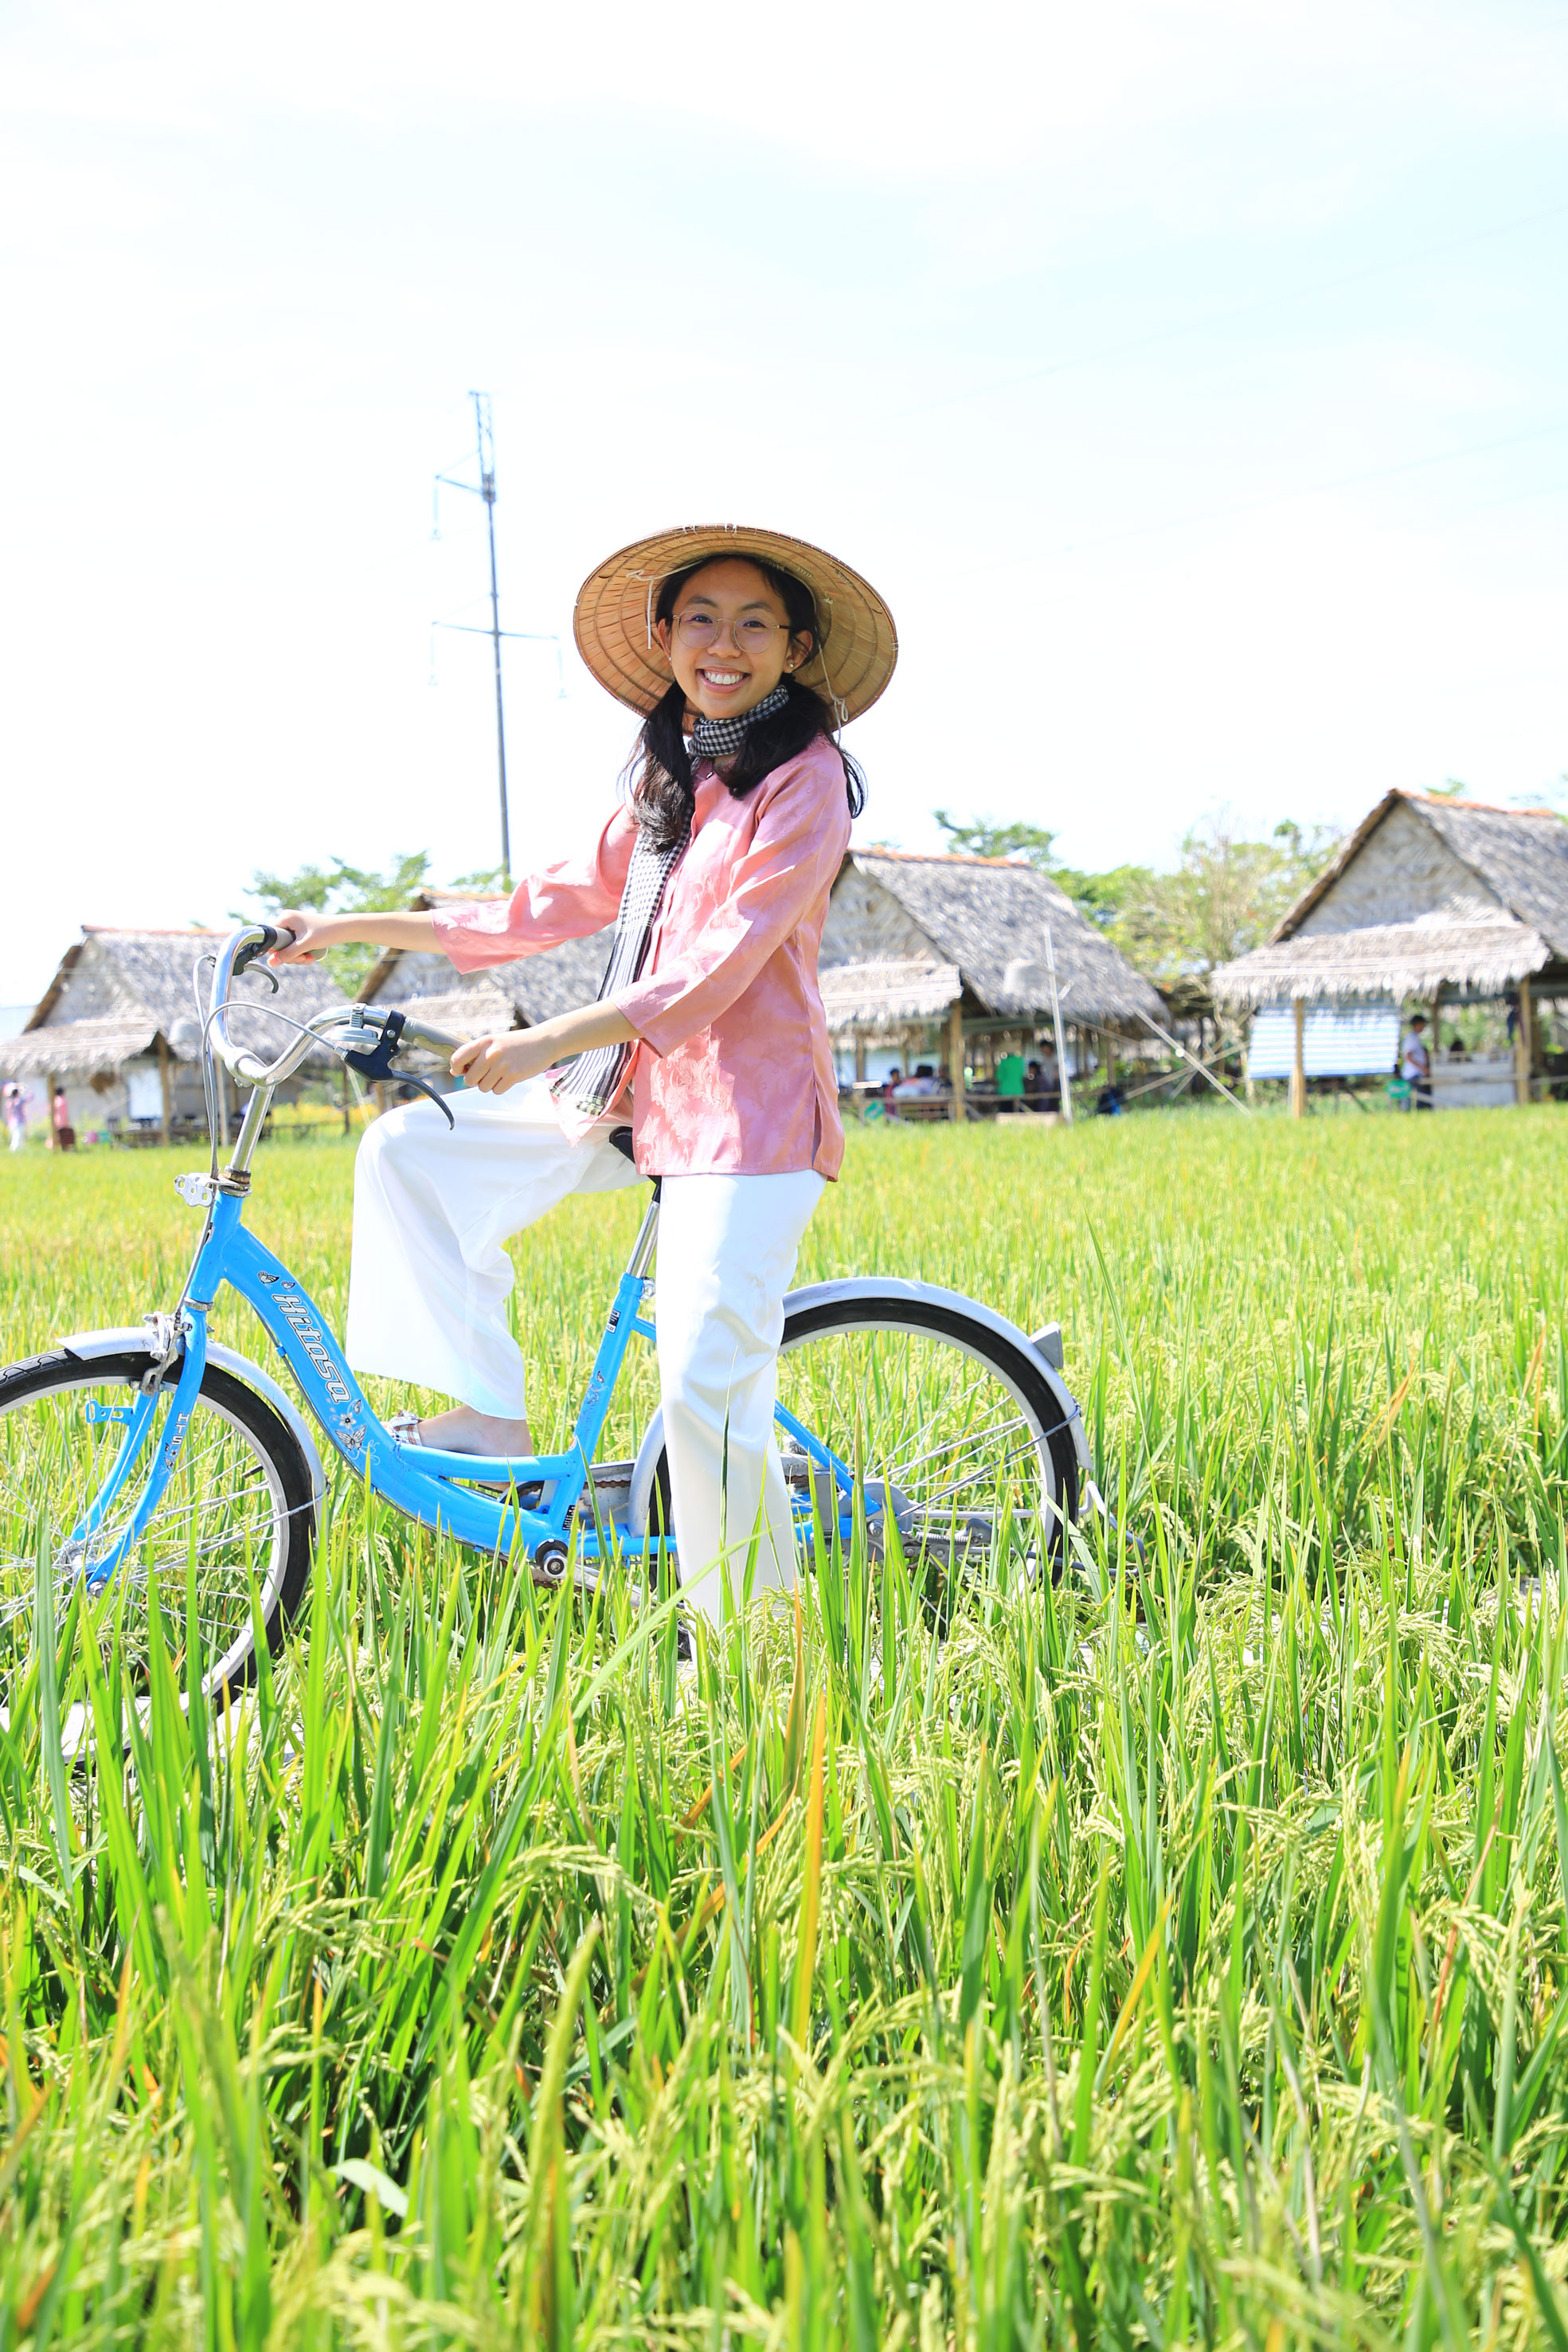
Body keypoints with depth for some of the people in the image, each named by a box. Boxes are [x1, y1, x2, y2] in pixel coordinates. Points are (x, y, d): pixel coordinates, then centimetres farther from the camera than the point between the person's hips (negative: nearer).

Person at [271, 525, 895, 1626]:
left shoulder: (804, 779, -9)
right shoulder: (667, 783, 17)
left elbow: (720, 967, -18)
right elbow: (543, 910, 17)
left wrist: (548, 1042, -23)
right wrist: (349, 927, 16)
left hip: (746, 1111, -8)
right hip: (639, 1092, 8)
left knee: (708, 1396, -14)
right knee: (409, 1150, 1)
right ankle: (491, 1415, 7)